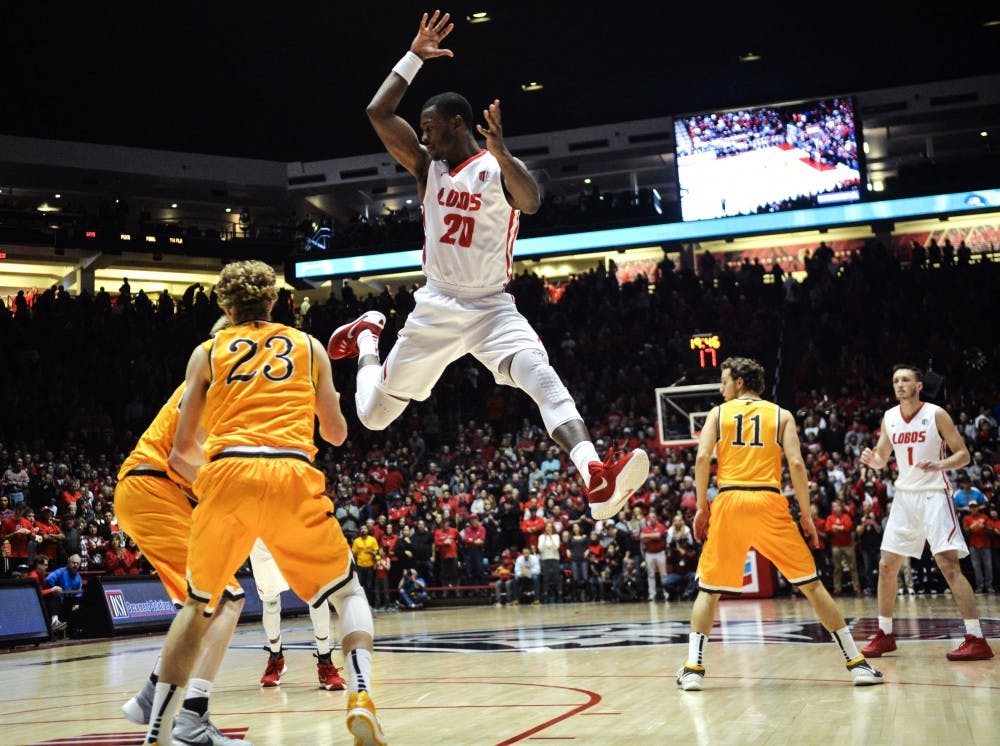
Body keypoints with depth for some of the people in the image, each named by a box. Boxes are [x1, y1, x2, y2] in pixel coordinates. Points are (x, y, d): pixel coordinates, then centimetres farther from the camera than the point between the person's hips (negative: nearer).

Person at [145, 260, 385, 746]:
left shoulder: (207, 351, 20)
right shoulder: (308, 346, 22)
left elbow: (181, 452, 19)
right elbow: (337, 434, 28)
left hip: (226, 472, 1)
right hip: (293, 474, 0)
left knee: (198, 606, 20)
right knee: (347, 592, 16)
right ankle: (361, 697, -8)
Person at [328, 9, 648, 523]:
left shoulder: (499, 168, -7)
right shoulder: (427, 166, 5)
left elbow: (531, 202, -30)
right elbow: (378, 113, -1)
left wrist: (501, 154, -46)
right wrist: (415, 56, 0)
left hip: (491, 307, -3)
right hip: (436, 307, 3)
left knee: (542, 376, -32)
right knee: (372, 414, 11)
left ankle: (598, 480, -48)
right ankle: (368, 336, 44)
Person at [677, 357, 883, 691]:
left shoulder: (717, 413, 13)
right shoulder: (781, 415, 13)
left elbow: (702, 458, -1)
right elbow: (796, 464, 1)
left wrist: (702, 508, 5)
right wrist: (806, 514, 6)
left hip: (728, 502, 0)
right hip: (769, 503, 0)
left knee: (709, 589, 12)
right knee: (811, 584, 7)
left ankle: (693, 669, 4)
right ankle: (856, 663, 6)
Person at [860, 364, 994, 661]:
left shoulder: (936, 414, -9)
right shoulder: (889, 418, 6)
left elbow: (963, 454, -7)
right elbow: (882, 460, 14)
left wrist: (939, 465, -26)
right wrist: (871, 459, -10)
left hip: (933, 495, -6)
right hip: (904, 496, 6)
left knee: (949, 565, -14)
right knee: (886, 566, 6)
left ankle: (976, 640, -13)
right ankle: (884, 634, 18)